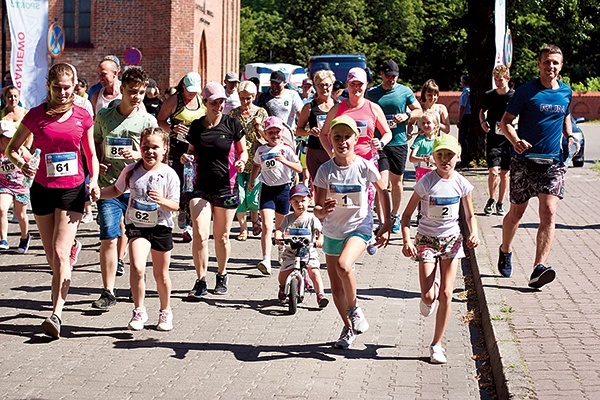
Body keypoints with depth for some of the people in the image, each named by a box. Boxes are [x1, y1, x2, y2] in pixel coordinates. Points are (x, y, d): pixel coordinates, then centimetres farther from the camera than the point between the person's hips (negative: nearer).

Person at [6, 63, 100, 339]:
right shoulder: (36, 115, -2)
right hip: (42, 189, 1)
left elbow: (91, 153, 11)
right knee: (52, 257, 11)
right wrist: (21, 164, -15)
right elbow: (11, 148, 6)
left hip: (72, 190, -1)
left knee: (60, 253, -12)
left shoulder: (83, 117, 0)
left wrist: (94, 180, -5)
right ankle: (58, 307, 31)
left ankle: (56, 315, -16)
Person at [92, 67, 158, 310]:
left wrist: (138, 155, -17)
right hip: (108, 186, 0)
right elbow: (96, 143, 19)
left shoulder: (148, 121, 1)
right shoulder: (105, 116, 6)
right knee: (108, 239, -7)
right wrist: (97, 162, 0)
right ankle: (108, 293, -2)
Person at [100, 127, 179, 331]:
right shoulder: (131, 171, -3)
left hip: (161, 226, -1)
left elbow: (175, 205, -7)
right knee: (137, 268, -19)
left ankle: (165, 312, 31)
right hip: (136, 226, 1)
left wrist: (162, 201, -27)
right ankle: (139, 311, -2)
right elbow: (117, 190, 14)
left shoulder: (169, 174, -9)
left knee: (161, 274, 11)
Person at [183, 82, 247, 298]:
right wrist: (187, 157, -5)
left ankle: (222, 275, 32)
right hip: (201, 188, 1)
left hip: (226, 188, -1)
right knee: (200, 235, -10)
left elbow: (243, 151, 6)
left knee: (222, 237, 9)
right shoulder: (196, 126, 4)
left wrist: (241, 161, -15)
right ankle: (201, 282, 0)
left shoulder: (232, 124, -2)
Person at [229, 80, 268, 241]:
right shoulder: (233, 113, 6)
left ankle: (255, 219, 29)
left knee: (252, 198, -3)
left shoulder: (261, 113, 5)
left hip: (255, 160, -1)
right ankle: (243, 228, 10)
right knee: (239, 196, -6)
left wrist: (259, 127, -9)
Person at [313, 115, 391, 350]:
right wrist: (323, 210, -32)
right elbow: (317, 210, -7)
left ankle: (354, 308, -6)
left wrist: (387, 225, 7)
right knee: (336, 289, 9)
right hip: (332, 231, 3)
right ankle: (349, 328, 33)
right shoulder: (325, 170, -8)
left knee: (343, 265, -32)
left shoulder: (365, 167, -11)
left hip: (359, 226, -3)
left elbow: (383, 191, 7)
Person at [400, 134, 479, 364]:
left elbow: (470, 216, 8)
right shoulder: (426, 183, -12)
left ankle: (437, 344, 10)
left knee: (446, 294, -1)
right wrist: (406, 240, -21)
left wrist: (473, 234, -12)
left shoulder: (462, 184, -3)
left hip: (451, 240, 2)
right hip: (426, 239, -2)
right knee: (428, 296, -8)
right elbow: (407, 214, -7)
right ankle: (430, 292, 32)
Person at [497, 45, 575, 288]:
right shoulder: (526, 92, -3)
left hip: (554, 162, 2)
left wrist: (570, 137, 10)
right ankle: (505, 251, 37)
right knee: (516, 213, 9)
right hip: (525, 160, -2)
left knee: (548, 213, -14)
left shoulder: (566, 93, 9)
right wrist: (516, 141, -22)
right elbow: (505, 122, -3)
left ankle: (539, 268, -19)